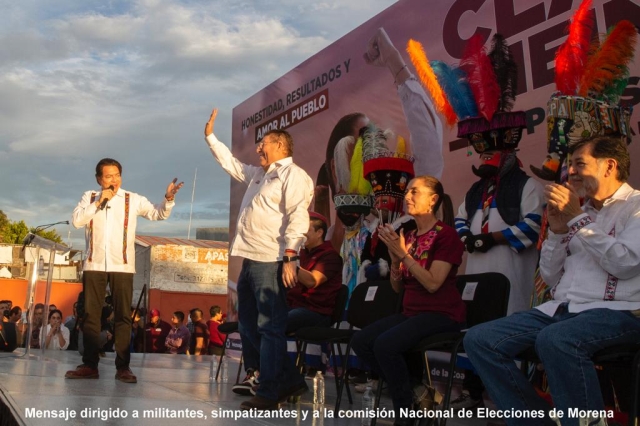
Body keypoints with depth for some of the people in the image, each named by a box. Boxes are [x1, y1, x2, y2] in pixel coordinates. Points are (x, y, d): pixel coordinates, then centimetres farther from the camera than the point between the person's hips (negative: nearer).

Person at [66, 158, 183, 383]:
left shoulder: (133, 199, 6)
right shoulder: (90, 197, 9)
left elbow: (158, 214, -1)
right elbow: (77, 221, -4)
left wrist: (168, 198, -19)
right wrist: (99, 202, -9)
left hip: (122, 266, -1)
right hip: (94, 265, 1)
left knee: (123, 316, 0)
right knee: (91, 315, 4)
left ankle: (123, 366, 3)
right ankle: (90, 365, 11)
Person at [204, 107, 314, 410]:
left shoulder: (294, 176, -6)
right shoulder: (258, 175, 23)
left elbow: (298, 218, -17)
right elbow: (231, 164, 37)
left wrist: (289, 258, -24)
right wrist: (210, 136, 38)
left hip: (270, 262, -10)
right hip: (250, 260, 10)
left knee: (269, 327, -5)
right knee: (248, 326, 13)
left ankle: (269, 393, 3)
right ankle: (289, 380, 19)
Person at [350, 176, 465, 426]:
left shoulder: (446, 234, -9)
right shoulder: (408, 237, 11)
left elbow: (432, 283, -19)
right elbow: (397, 287, 10)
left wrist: (403, 254, -20)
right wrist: (394, 257, -6)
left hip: (441, 315, -8)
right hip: (411, 312, 8)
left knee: (385, 344, -28)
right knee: (360, 341, -9)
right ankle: (415, 384, 4)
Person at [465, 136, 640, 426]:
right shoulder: (581, 212, 21)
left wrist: (576, 218, -9)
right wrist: (557, 231, 4)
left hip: (616, 312, -7)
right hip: (562, 310, 7)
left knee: (554, 340, -39)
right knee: (478, 340, -10)